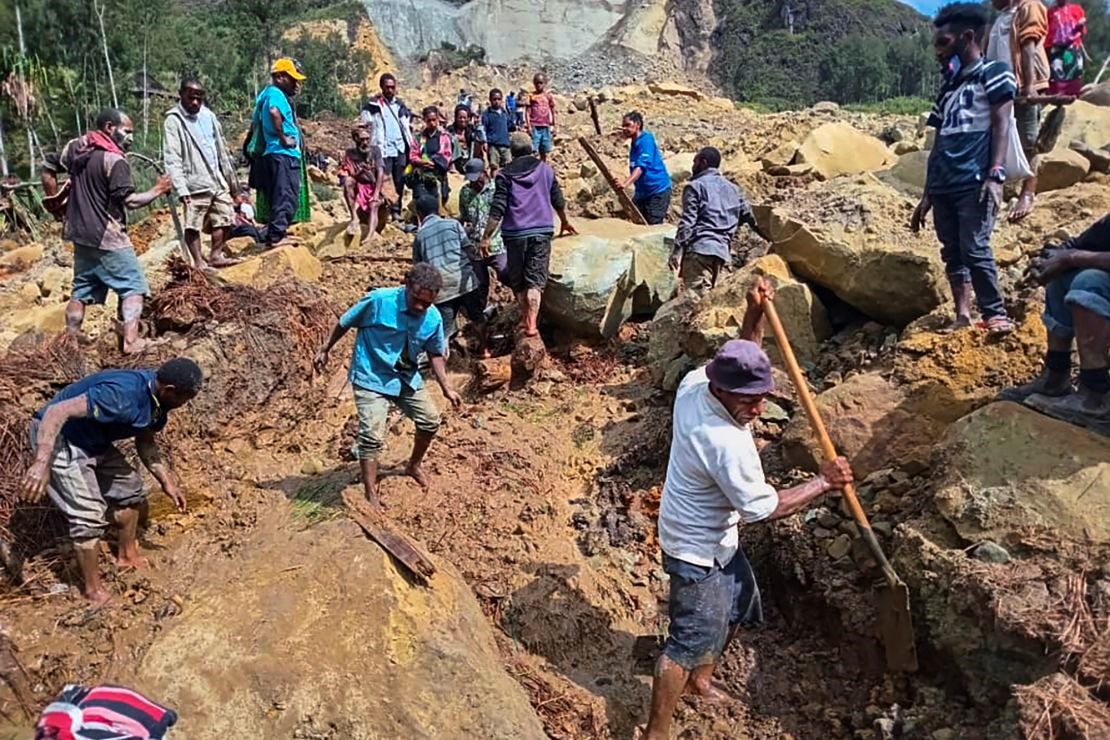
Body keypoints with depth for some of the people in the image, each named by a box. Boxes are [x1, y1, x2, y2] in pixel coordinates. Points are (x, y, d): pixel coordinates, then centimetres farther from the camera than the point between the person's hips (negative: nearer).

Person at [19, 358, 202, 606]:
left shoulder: (156, 399, -7)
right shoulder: (121, 396, -36)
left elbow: (145, 442, 10)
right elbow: (57, 412, -38)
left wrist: (167, 481, 7)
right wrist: (42, 463, -44)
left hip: (93, 441, 9)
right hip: (58, 438, -9)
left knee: (130, 488, 16)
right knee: (89, 516, -11)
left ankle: (128, 556, 36)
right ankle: (93, 591, 7)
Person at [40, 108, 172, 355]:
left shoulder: (75, 147, 7)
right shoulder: (114, 159, -17)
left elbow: (48, 173, 15)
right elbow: (129, 201, -20)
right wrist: (157, 190, -8)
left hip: (80, 233, 8)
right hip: (107, 237, -8)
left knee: (82, 288, 17)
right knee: (133, 286, -1)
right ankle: (130, 341, -10)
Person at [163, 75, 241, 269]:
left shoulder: (208, 116, 12)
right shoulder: (173, 121, -7)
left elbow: (221, 149, 19)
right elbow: (172, 159, -13)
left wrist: (231, 177, 19)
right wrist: (181, 189, -22)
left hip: (217, 180, 6)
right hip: (195, 184, -6)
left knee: (225, 218, 9)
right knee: (193, 225, -3)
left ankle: (216, 255, 20)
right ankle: (199, 261, 5)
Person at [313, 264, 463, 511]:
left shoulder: (434, 319, -11)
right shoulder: (379, 300, -25)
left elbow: (435, 354, 5)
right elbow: (345, 322, -9)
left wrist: (446, 387, -2)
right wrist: (325, 350, 0)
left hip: (407, 378, 5)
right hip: (371, 378, -5)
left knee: (430, 420, 11)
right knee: (372, 435, -13)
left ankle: (414, 465, 38)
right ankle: (371, 494, 1)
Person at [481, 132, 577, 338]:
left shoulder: (505, 174, 0)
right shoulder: (545, 169, 8)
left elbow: (497, 210, -8)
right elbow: (558, 201, 17)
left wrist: (486, 237, -5)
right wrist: (565, 222, 34)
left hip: (515, 234, -1)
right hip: (542, 231, 1)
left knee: (517, 280, 15)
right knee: (535, 280, -1)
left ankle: (525, 319, 22)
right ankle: (531, 323, -12)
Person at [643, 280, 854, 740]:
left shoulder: (695, 382, -12)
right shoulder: (727, 443, -35)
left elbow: (743, 361, 10)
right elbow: (765, 508, -24)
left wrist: (755, 315, -5)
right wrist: (823, 483, -16)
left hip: (716, 538, 10)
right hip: (697, 550, -10)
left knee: (740, 606, 27)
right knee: (690, 641, 1)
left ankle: (700, 679, 48)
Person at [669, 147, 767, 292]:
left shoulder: (695, 186, 3)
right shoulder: (733, 189, 22)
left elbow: (687, 222, -7)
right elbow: (749, 216, 23)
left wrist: (676, 251, -9)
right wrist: (769, 238, 32)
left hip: (699, 248, -7)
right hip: (722, 250, 7)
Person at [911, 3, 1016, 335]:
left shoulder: (993, 73, 5)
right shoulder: (948, 88, 23)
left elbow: (1001, 126, -6)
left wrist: (996, 175, -18)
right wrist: (927, 195, 19)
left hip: (975, 182, -7)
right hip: (944, 186, 7)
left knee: (975, 249, -14)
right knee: (952, 252, 3)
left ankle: (996, 316, -5)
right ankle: (963, 317, 6)